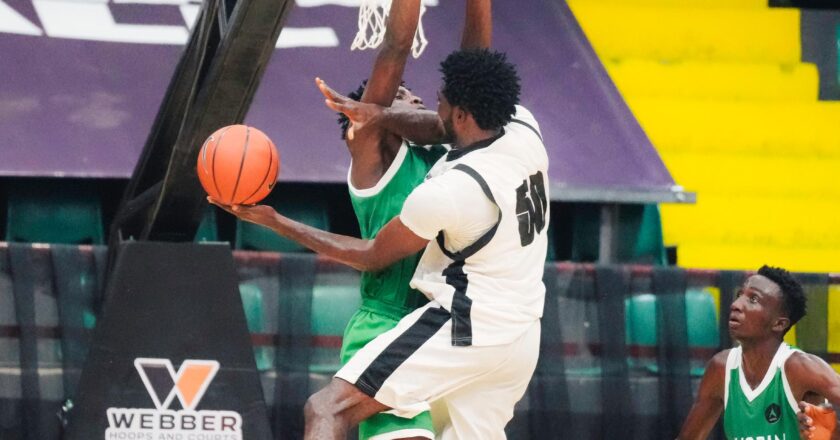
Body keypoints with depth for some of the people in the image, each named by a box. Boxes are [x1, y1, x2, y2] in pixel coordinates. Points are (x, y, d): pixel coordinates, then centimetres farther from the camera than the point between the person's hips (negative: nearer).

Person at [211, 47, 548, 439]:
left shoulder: (445, 191, -20)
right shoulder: (525, 129, -3)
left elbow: (373, 256, -3)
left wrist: (276, 222, 1)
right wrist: (388, 116, 5)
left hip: (465, 330, -8)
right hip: (522, 338, 8)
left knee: (328, 408, -10)